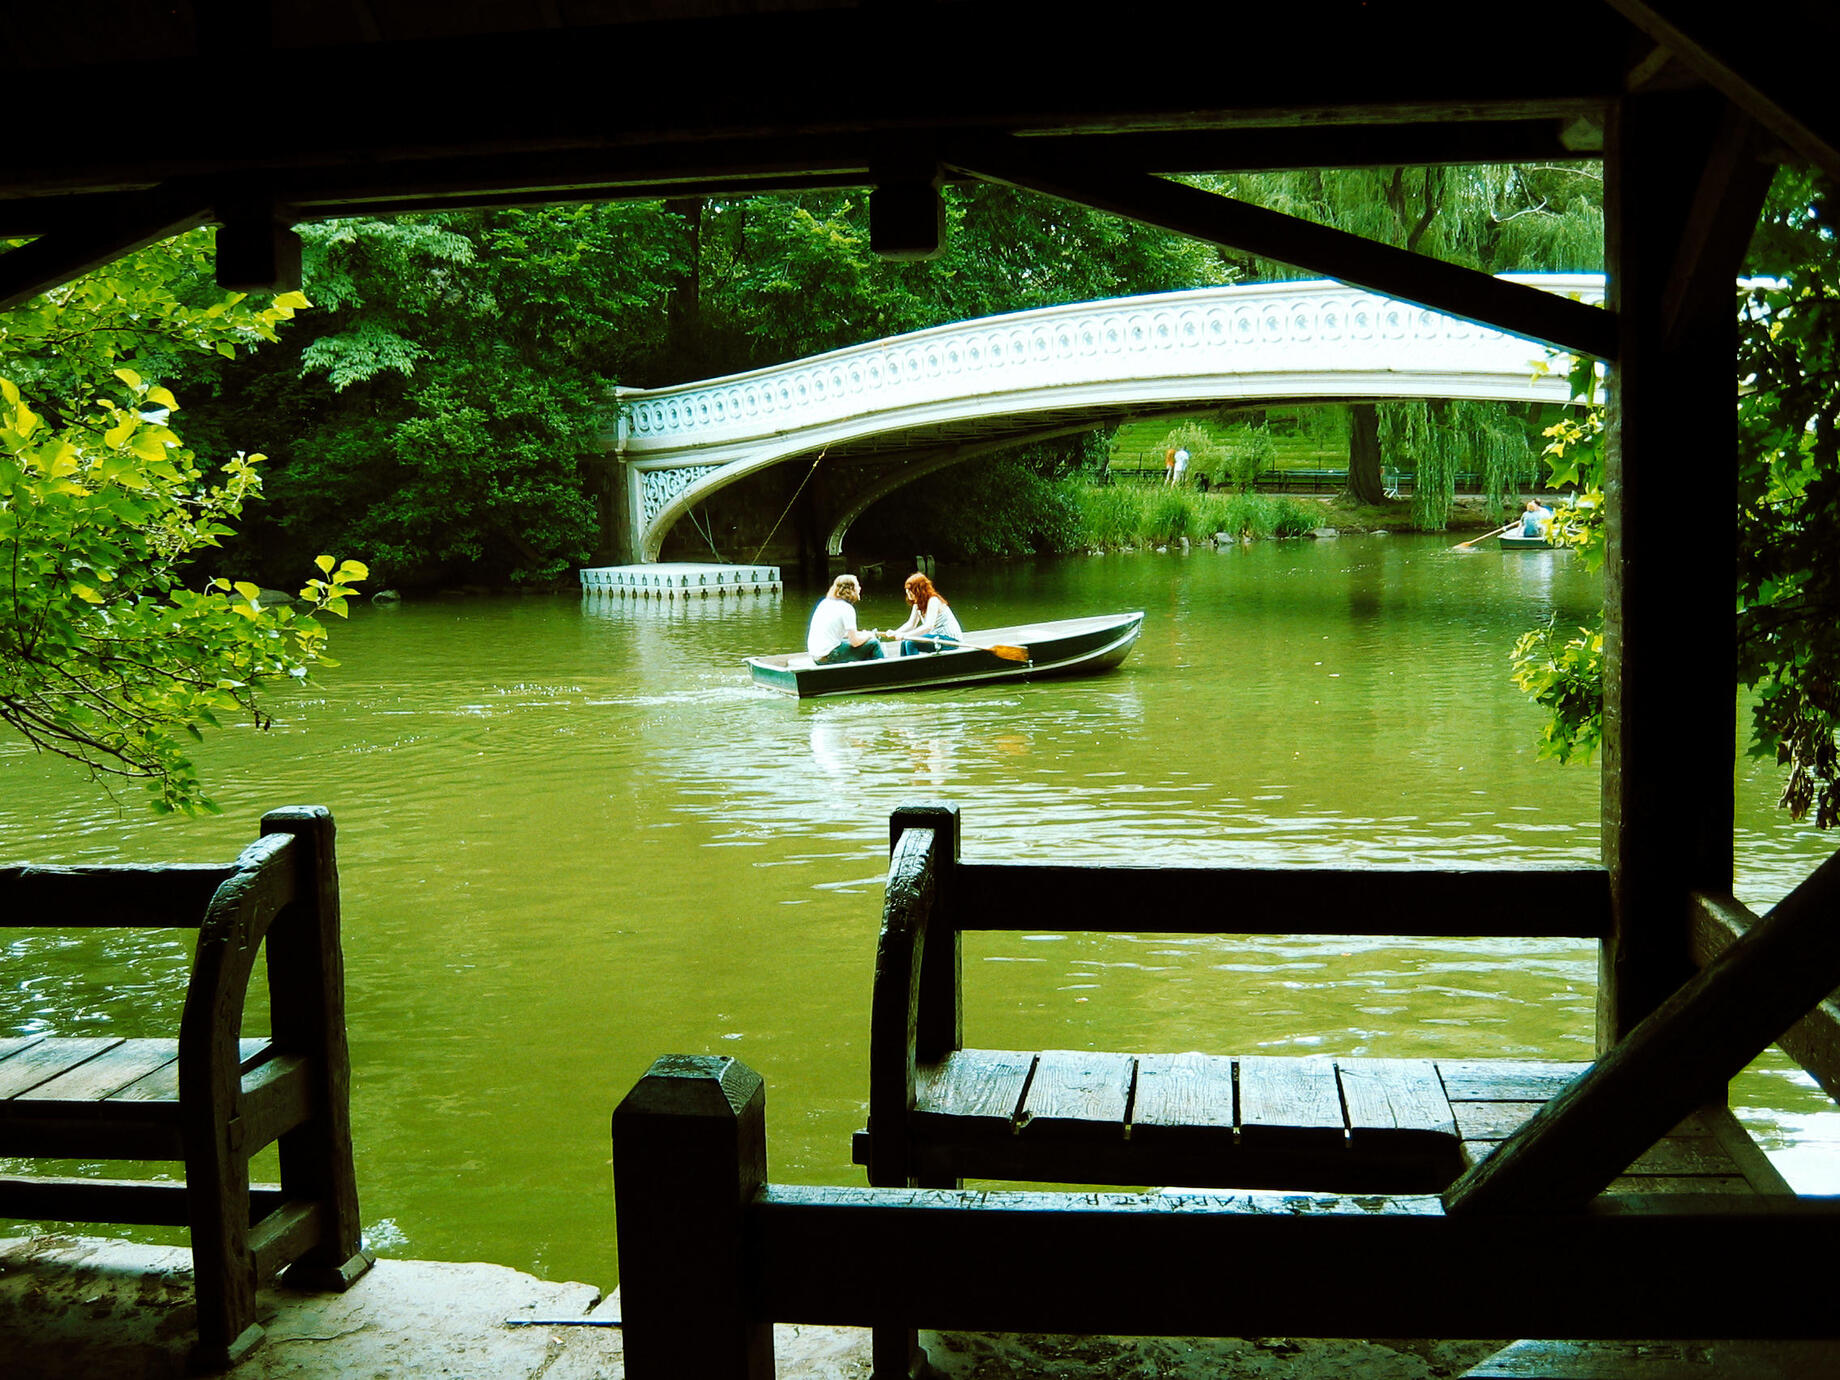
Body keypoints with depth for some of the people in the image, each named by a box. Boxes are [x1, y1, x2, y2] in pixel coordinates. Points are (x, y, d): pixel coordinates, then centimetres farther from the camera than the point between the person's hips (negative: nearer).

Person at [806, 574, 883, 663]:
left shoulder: (826, 602, 10)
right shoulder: (847, 608, -13)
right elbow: (855, 642, -14)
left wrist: (860, 634, 19)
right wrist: (868, 635, 7)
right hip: (829, 657, -9)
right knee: (873, 644, -2)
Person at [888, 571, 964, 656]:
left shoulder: (933, 601, -19)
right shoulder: (918, 603, 8)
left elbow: (928, 626, -29)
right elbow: (911, 624, 11)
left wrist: (905, 635, -31)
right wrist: (895, 633, -6)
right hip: (938, 637, 9)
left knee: (910, 643, -21)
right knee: (904, 642, 0)